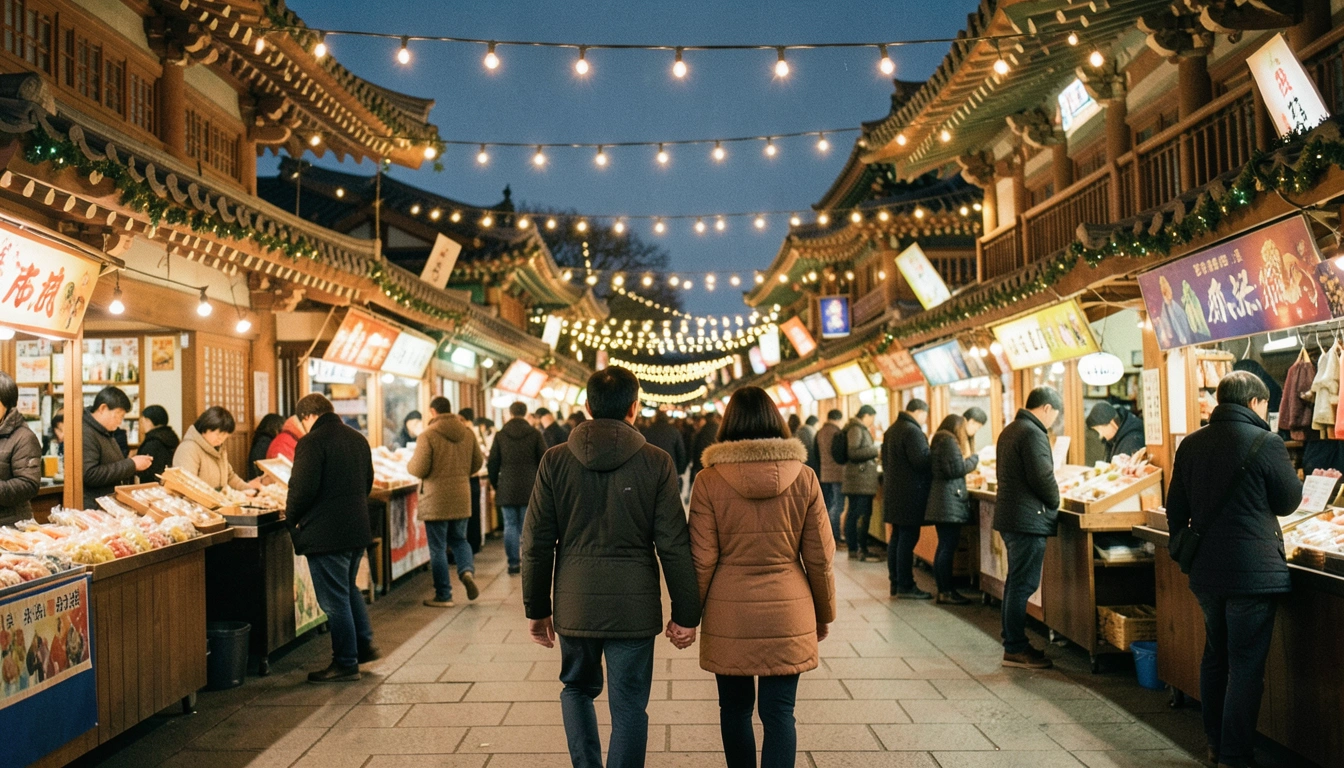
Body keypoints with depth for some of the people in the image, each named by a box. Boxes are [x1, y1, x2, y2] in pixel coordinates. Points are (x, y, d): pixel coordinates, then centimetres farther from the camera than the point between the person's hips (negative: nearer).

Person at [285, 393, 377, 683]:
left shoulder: (312, 442, -15)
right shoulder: (357, 439, 10)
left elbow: (303, 488, -20)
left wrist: (291, 516, -2)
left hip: (325, 533, -8)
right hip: (358, 528, 8)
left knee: (334, 598, 1)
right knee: (348, 589, 24)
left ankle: (345, 664, 9)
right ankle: (364, 644, 27)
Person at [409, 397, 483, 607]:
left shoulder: (428, 435, -13)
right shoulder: (467, 432, 3)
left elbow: (419, 469, -14)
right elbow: (477, 463, 9)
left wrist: (409, 465, 9)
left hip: (436, 500, -4)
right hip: (461, 497, 4)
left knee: (438, 548, 6)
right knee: (459, 539, 21)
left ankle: (443, 596, 11)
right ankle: (467, 570, -5)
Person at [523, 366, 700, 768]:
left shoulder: (555, 460, -2)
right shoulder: (656, 463, -6)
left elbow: (536, 543, 0)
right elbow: (674, 547, -6)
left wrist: (537, 609, 10)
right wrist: (685, 614, 2)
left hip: (575, 604, 2)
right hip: (634, 605, -1)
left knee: (577, 688, 23)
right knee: (628, 705, 10)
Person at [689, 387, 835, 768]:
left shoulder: (709, 481, -7)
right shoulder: (804, 478, -4)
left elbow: (702, 560, -6)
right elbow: (820, 558, 0)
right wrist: (824, 614, 14)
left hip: (729, 615, 0)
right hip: (788, 612, 0)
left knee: (735, 708, 16)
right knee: (779, 713, 6)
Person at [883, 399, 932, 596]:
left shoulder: (891, 430, 16)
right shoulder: (913, 431, -15)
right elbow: (922, 462, -22)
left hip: (894, 491, 10)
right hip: (910, 493, -10)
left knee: (896, 538, 12)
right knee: (908, 539, -6)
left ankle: (895, 583, 17)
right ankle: (905, 586, -2)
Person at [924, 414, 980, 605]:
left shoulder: (938, 441, 18)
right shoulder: (950, 442, -11)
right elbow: (958, 469, -17)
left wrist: (967, 459, 21)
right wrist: (974, 458, -2)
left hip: (940, 502, 10)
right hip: (950, 502, -10)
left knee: (944, 546, 12)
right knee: (948, 547, -7)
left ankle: (943, 589, 15)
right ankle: (947, 592, -5)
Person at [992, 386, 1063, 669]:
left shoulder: (1009, 430, 16)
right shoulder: (1034, 433, -16)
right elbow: (1042, 477, -21)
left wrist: (1048, 498, 16)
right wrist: (1055, 502, -2)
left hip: (1008, 515, 10)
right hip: (1028, 519, -10)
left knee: (1015, 582, 16)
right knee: (1023, 585, -4)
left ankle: (1013, 643, 23)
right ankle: (1016, 650, 1)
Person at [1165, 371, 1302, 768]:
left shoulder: (1190, 444, 3)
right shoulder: (1266, 444, -14)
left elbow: (1176, 510, 9)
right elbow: (1288, 502, -1)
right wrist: (1289, 472, 17)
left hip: (1205, 571, 6)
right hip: (1253, 571, -6)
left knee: (1215, 656, 19)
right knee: (1246, 666, 2)